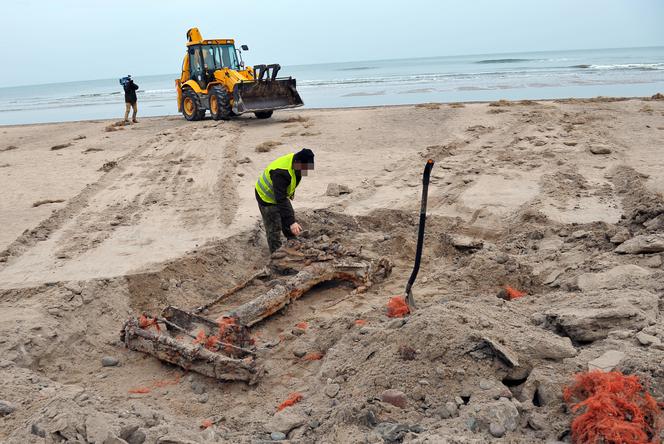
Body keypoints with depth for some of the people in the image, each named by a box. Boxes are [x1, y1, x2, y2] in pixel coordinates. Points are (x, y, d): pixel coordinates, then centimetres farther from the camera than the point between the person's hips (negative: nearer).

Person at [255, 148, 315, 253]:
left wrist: (291, 192, 24)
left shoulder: (295, 161, -15)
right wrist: (291, 222, -46)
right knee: (274, 229, -5)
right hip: (267, 197, -8)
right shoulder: (281, 173, -42)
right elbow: (281, 200, -43)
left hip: (281, 194, 8)